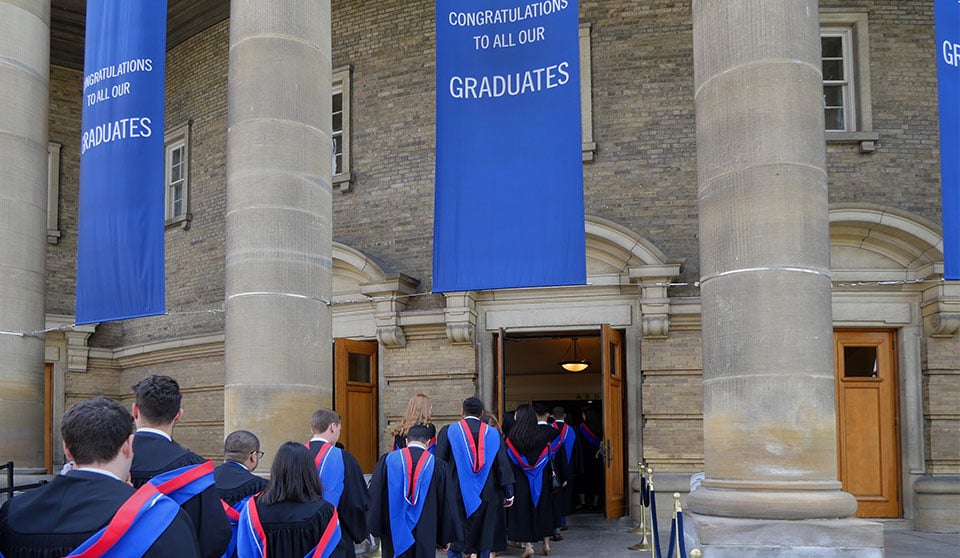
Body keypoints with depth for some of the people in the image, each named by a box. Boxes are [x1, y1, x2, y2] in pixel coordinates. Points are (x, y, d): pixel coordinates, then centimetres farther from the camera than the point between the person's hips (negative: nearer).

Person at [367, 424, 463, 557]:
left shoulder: (387, 460, -2)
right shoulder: (437, 465, -3)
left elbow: (374, 498, 1)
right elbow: (447, 504, 3)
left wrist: (373, 528, 9)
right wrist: (446, 538, 12)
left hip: (393, 534, 1)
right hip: (425, 538, -1)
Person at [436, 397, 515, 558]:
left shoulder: (448, 431, -2)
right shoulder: (493, 433, 3)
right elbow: (503, 465, 3)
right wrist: (508, 494, 7)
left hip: (457, 494, -2)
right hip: (486, 495, 2)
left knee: (454, 542, 4)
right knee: (484, 543, 12)